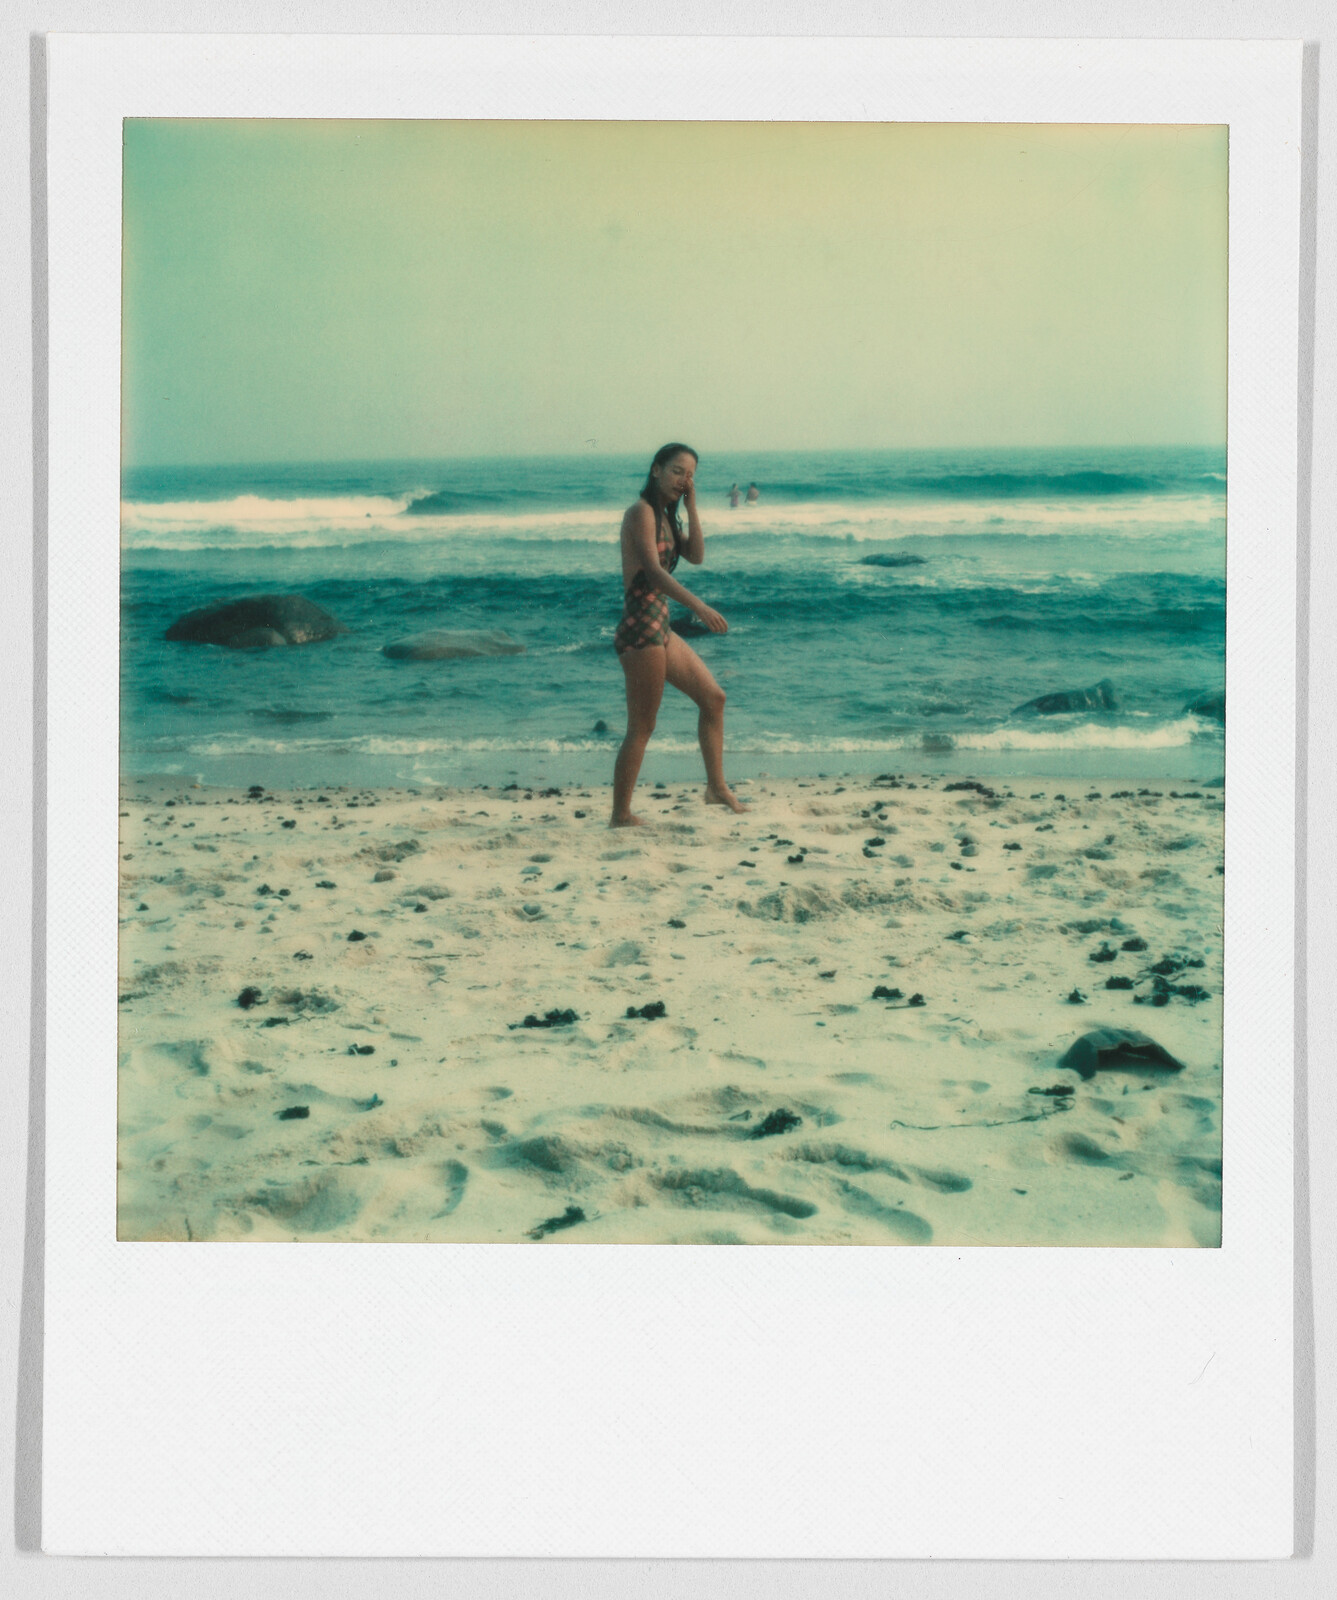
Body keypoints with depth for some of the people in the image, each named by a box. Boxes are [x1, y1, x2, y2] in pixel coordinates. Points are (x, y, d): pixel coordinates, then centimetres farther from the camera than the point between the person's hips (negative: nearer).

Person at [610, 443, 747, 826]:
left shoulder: (665, 518, 18)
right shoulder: (641, 512, -11)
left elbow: (696, 556, 9)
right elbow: (653, 571, -23)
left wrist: (691, 506, 3)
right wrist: (699, 606, -31)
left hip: (660, 629, 10)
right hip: (640, 629, -10)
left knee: (713, 697, 15)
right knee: (642, 728, -6)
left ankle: (716, 787, 23)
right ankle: (620, 815, 0)